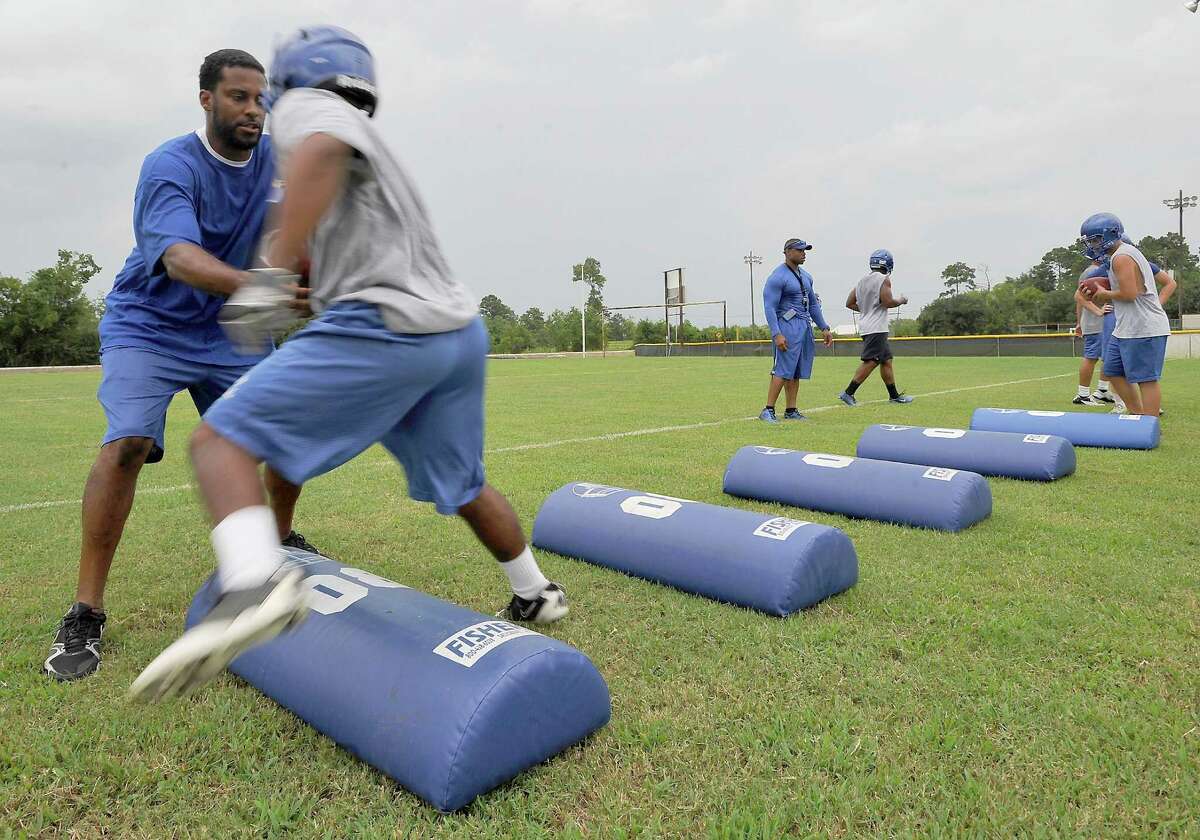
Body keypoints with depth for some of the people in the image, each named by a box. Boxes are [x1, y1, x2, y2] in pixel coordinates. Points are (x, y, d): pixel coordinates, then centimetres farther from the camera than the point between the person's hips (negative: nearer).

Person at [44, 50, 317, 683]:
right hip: (148, 328, -5)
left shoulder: (274, 160, -2)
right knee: (128, 443, -24)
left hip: (230, 334, 5)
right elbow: (179, 257, -37)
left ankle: (281, 541, 23)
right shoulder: (170, 167, -20)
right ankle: (85, 614, -13)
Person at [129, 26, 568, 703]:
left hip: (384, 330, -8)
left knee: (221, 439, -5)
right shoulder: (369, 141, 31)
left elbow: (322, 151, -19)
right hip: (461, 331, 8)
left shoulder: (305, 104, 7)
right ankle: (537, 594, 38)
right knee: (461, 486, 23)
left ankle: (256, 585, -29)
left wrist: (275, 270, -23)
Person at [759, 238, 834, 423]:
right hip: (788, 326, -8)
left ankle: (791, 411, 12)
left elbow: (813, 304, 24)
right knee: (783, 370, -13)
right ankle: (768, 410, -10)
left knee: (796, 371, 8)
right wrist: (776, 334, -23)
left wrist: (824, 328, 20)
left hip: (805, 327, 8)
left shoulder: (806, 276, 18)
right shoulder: (778, 277, -9)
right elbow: (770, 307, -15)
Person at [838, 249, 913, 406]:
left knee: (886, 360, 14)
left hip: (866, 327, 9)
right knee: (870, 362, -9)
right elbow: (888, 302, -16)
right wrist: (901, 300, 2)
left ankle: (894, 395, 19)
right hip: (876, 328, -9)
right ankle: (848, 393, -12)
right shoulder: (884, 279, -10)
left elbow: (849, 303, 14)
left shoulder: (862, 281, 12)